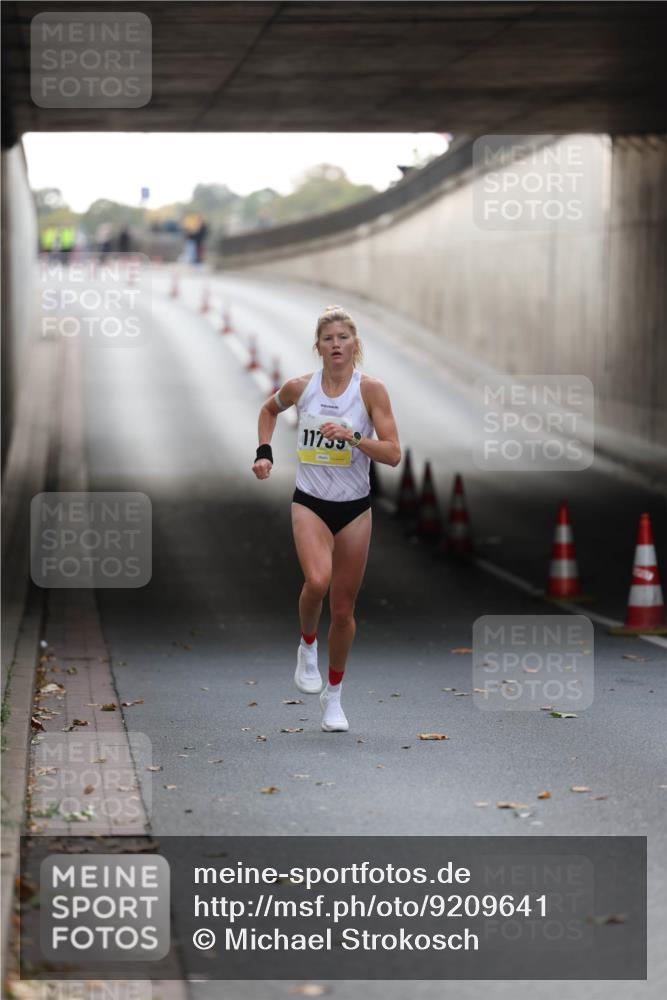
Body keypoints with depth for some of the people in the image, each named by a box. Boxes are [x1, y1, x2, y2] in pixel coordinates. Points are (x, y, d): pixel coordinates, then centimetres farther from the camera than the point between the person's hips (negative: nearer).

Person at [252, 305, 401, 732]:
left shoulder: (371, 389, -8)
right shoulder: (300, 387, -2)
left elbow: (393, 453, -12)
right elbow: (269, 410, 21)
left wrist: (353, 437, -25)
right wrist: (265, 452, 9)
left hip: (355, 508, 0)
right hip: (310, 503, 0)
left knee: (344, 608, 7)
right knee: (317, 581, -28)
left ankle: (333, 696, 24)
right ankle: (308, 645, 2)